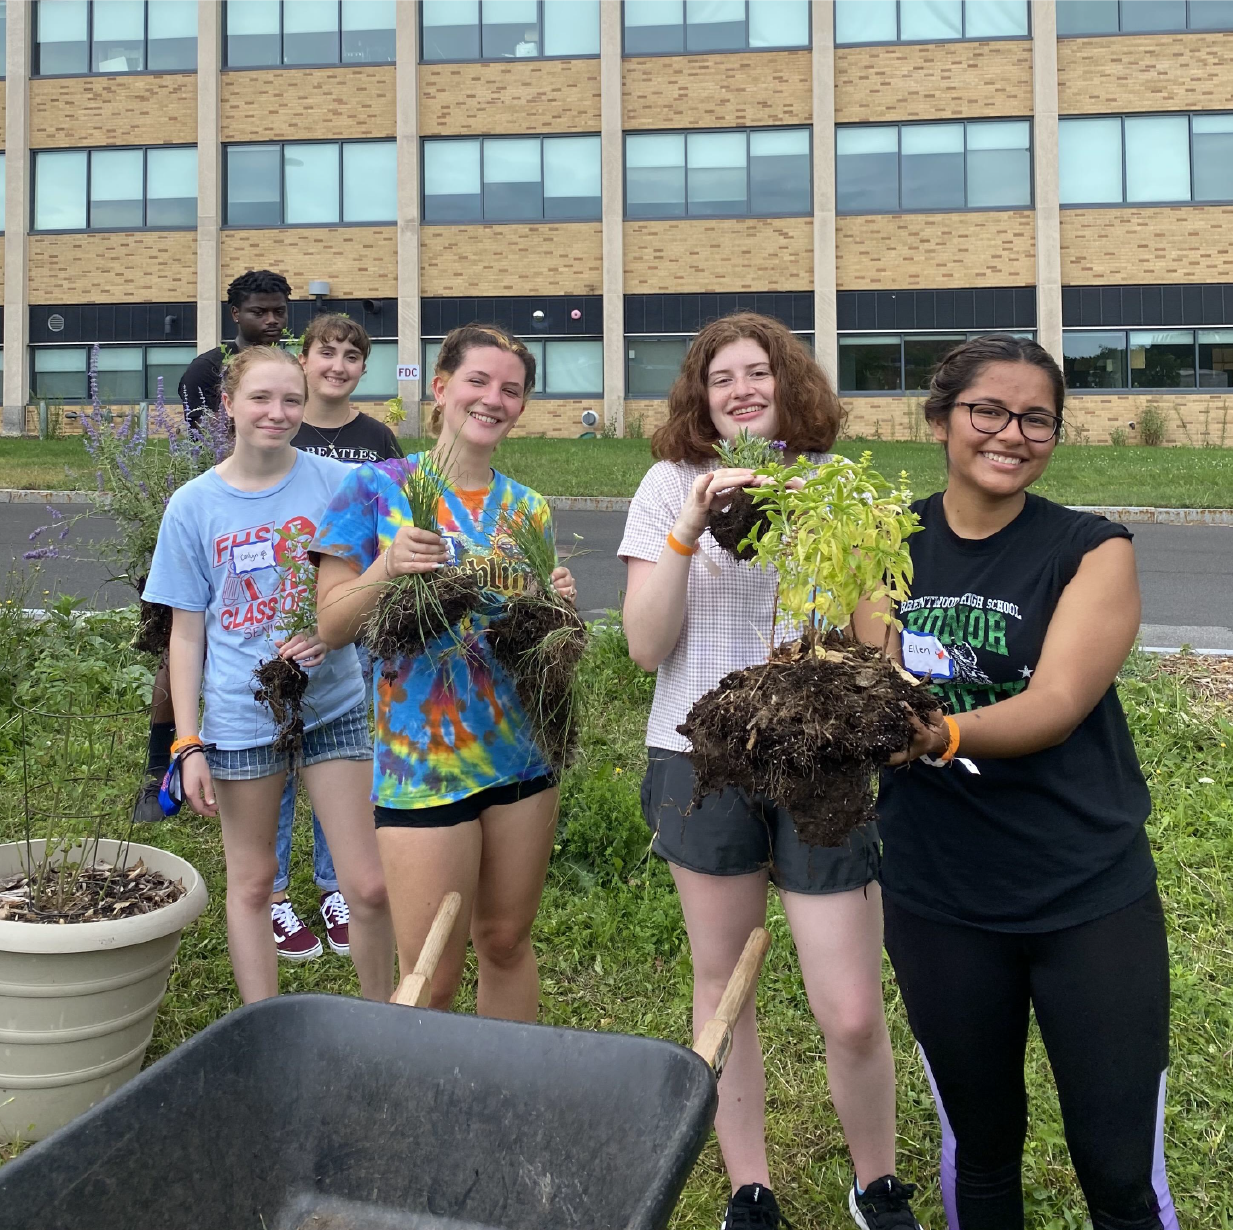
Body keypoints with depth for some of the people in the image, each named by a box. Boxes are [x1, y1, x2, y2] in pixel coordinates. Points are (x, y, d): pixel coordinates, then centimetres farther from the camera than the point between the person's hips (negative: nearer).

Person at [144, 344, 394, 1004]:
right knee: (251, 882, 11)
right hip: (240, 717, 0)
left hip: (333, 705, 0)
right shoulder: (194, 505, -1)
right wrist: (188, 745, -2)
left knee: (369, 886, -1)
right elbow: (186, 633, 3)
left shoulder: (335, 483, -3)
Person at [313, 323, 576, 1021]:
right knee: (431, 981, 1)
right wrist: (386, 567, -22)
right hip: (421, 761, -4)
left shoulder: (526, 509, 8)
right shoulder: (377, 487, -4)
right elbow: (333, 629, -5)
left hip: (520, 750, 4)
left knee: (508, 944, 16)